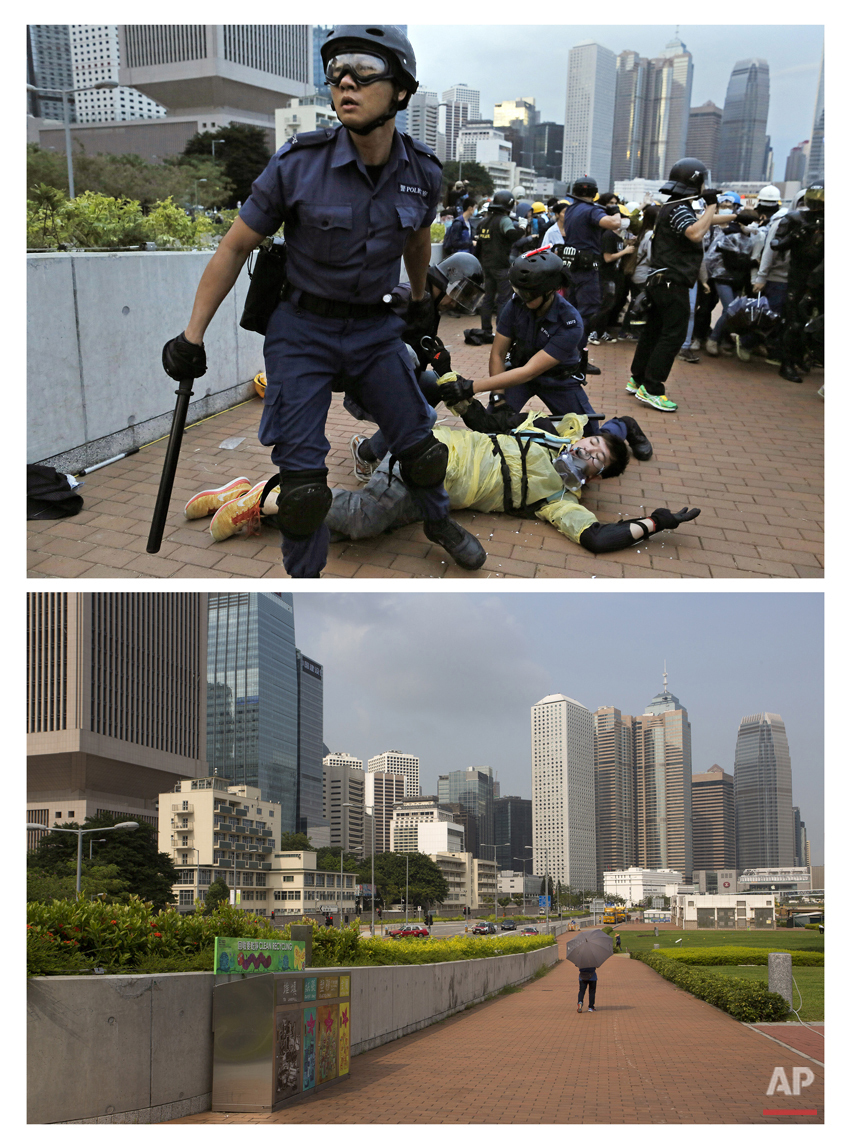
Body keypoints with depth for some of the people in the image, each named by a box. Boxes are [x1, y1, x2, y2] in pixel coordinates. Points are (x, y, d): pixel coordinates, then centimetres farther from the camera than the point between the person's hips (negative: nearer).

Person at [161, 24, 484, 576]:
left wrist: (420, 298, 30)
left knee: (418, 444, 12)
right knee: (302, 479, -4)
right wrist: (192, 337, -8)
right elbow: (235, 247, -9)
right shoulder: (298, 164, -19)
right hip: (302, 329, -3)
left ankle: (439, 520, 42)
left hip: (375, 328, 3)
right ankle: (306, 574, 17)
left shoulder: (422, 171, -8)